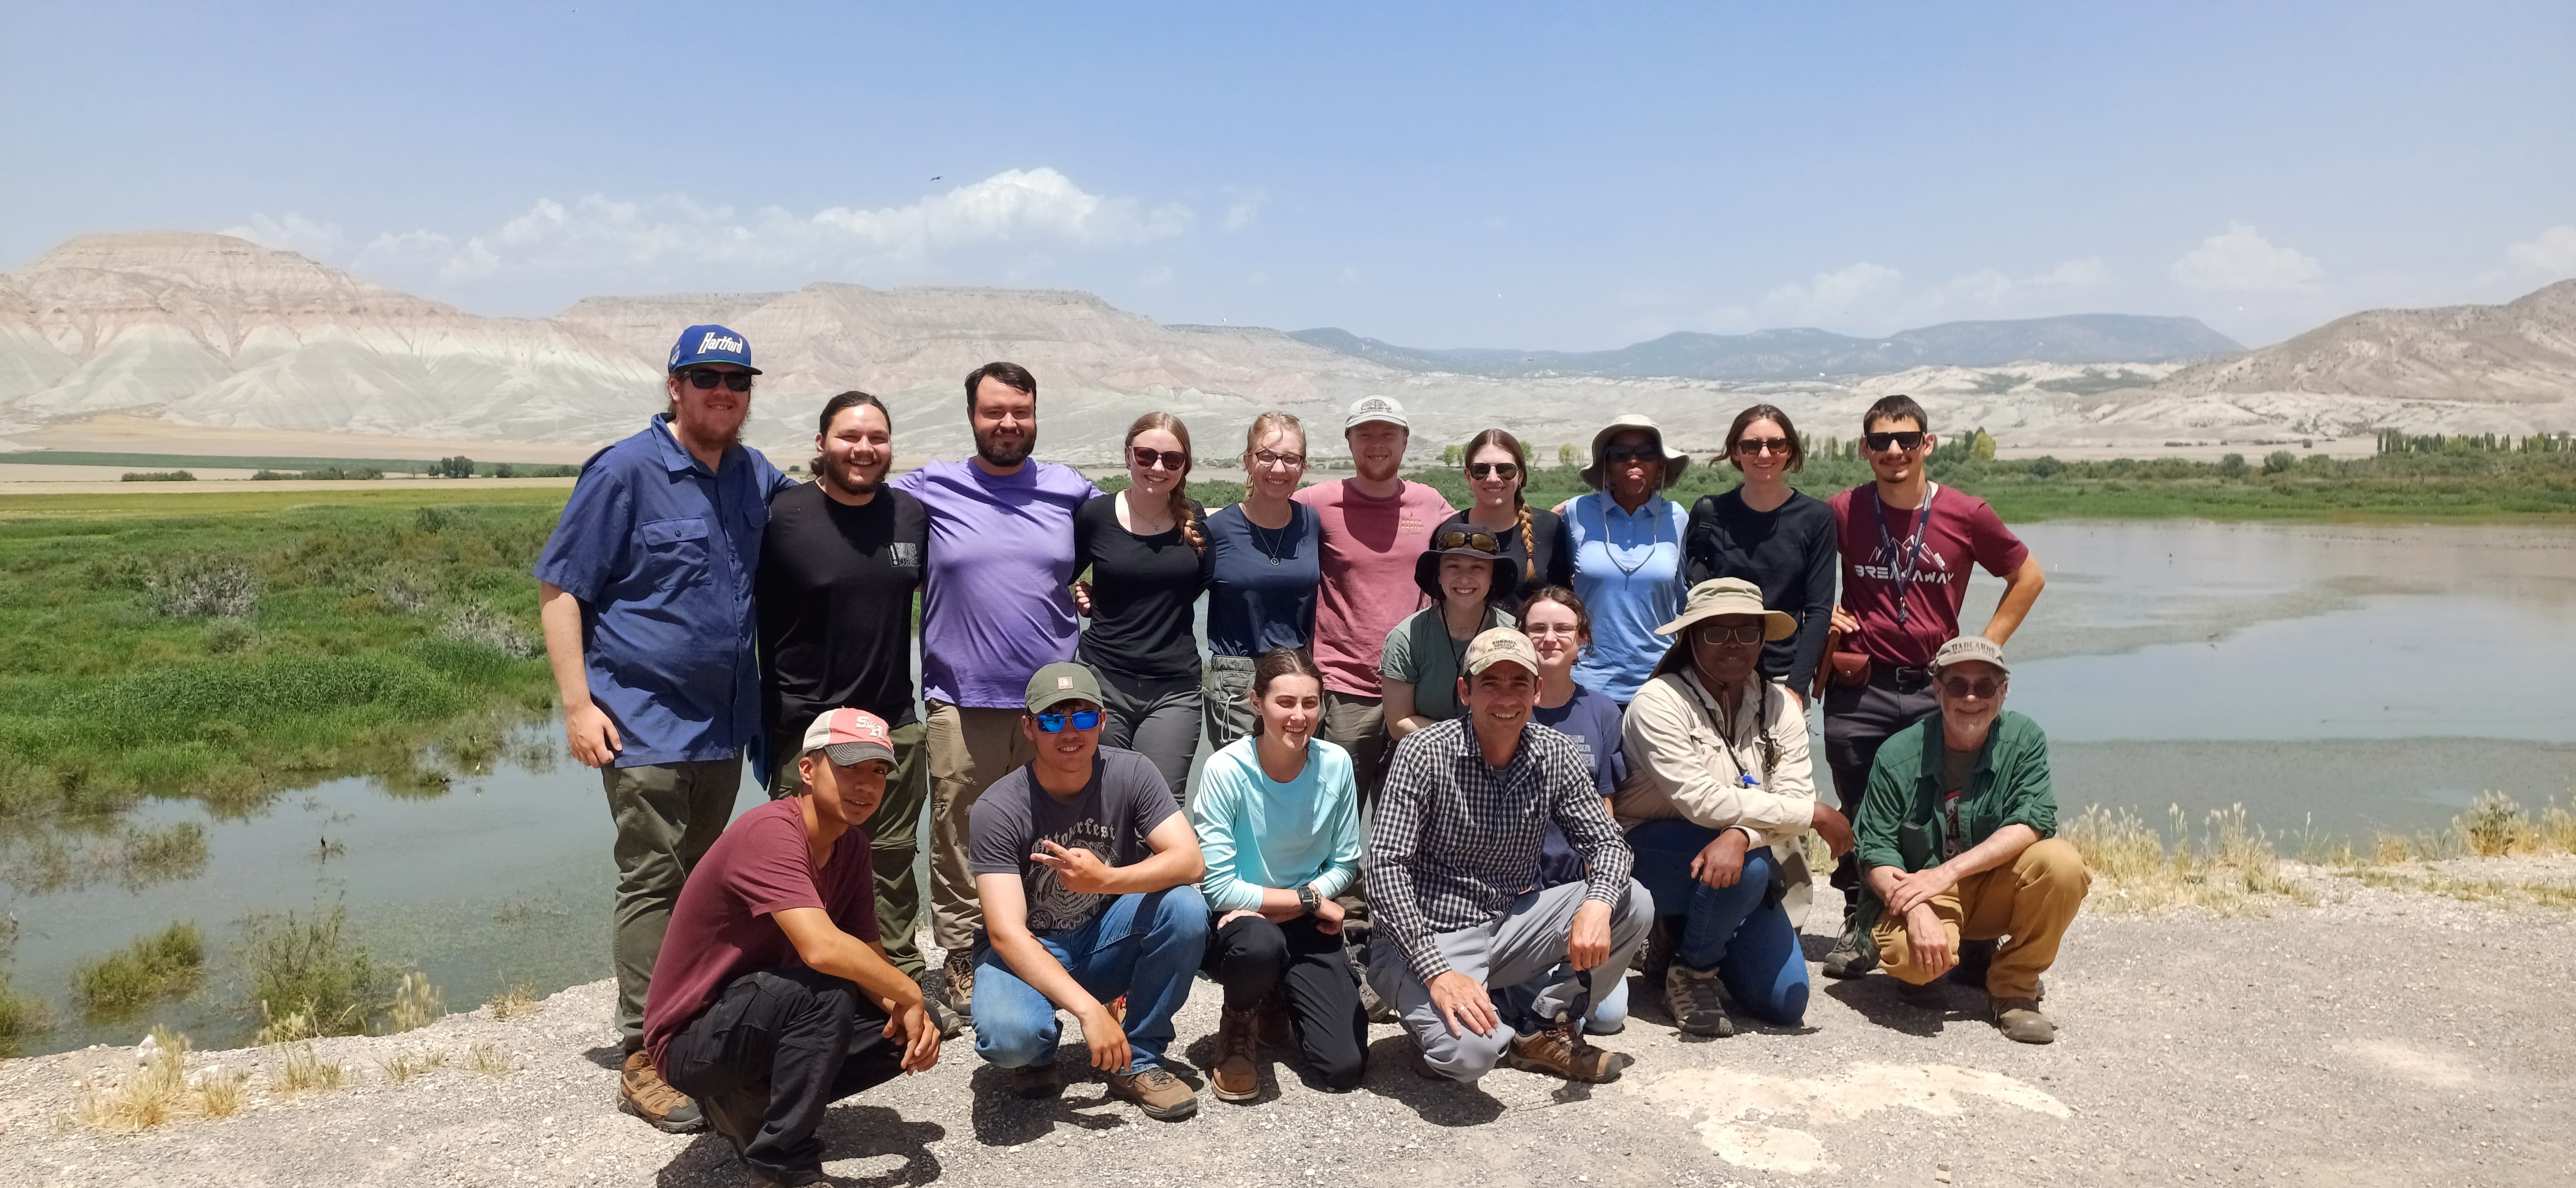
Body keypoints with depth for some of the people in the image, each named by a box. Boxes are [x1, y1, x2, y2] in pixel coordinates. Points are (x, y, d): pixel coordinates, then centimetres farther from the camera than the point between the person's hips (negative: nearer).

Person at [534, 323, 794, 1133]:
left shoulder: (756, 476, 8)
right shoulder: (625, 473, -8)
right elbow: (558, 589, -8)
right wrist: (578, 704, -14)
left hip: (723, 723, 6)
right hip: (645, 722, -6)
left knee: (699, 882, 15)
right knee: (652, 884, -3)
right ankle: (645, 1061, 5)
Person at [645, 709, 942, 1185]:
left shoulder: (852, 845, 1)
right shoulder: (771, 831, -26)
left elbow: (870, 956, 2)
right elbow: (822, 949, -39)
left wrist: (909, 1012, -19)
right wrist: (908, 994, -24)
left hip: (769, 1015, 9)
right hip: (692, 1040, -8)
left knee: (913, 1031, -1)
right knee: (827, 992, -33)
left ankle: (748, 1102, 9)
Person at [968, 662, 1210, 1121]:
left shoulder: (1130, 773, -12)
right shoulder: (999, 808, -20)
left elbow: (1191, 861, -20)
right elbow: (1006, 932, -26)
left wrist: (1105, 879, -38)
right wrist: (1089, 1009, -37)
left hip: (1106, 944, 3)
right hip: (1031, 953, -2)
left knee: (1186, 908, -27)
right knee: (1008, 1035, -35)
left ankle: (1137, 1061, -8)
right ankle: (1037, 1054, 6)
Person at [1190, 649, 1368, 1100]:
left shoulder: (1335, 764, -9)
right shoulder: (1226, 770, -19)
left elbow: (1345, 863, 0)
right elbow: (1218, 887, -19)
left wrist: (1270, 908, -14)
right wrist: (1308, 899, -14)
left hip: (1306, 926, 3)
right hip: (1238, 923, -3)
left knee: (1345, 1067, -12)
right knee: (1259, 945, -40)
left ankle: (1280, 1003, 22)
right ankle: (1240, 1023, -3)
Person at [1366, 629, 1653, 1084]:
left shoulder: (1557, 756, -2)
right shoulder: (1425, 753, -16)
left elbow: (1606, 843, 0)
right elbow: (1386, 867, -20)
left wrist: (1598, 903, -25)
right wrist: (1437, 974, -27)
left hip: (1511, 923, 5)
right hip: (1433, 936, -5)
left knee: (1633, 903, -14)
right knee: (1470, 1052, -31)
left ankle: (1541, 1028, 2)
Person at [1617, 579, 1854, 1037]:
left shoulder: (1780, 706, 2)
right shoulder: (1659, 702, -16)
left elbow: (1794, 794, -12)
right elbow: (1702, 801, -25)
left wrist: (1740, 835, -35)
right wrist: (1815, 815, -20)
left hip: (1745, 865, 6)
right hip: (1654, 852, -5)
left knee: (1785, 1003, -5)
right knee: (1751, 866, -35)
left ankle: (1689, 935, 22)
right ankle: (1690, 971, -8)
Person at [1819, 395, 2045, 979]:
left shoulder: (1966, 515, -2)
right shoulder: (1842, 511, -1)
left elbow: (2028, 577, 12)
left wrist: (1984, 647, 6)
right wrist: (1825, 625, 3)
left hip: (1935, 688, 0)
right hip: (1859, 689, 0)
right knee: (1857, 811, 7)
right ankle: (1858, 926, 20)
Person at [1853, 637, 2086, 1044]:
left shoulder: (2024, 739, -6)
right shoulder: (1898, 756, -11)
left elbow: (2033, 823, -18)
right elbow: (1877, 855, -13)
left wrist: (1950, 871, -29)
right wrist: (1917, 910, -33)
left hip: (1995, 892, 3)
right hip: (1922, 895, -2)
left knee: (2062, 862, -27)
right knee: (1913, 955, -35)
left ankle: (2014, 988, -7)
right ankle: (1926, 971, 7)